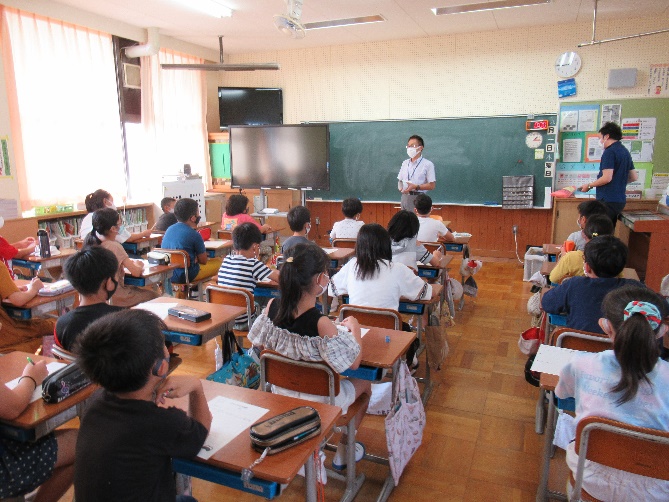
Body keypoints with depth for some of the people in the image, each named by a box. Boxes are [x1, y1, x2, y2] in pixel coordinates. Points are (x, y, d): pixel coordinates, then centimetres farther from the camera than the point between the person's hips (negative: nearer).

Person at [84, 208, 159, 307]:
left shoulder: (90, 242, 0)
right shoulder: (114, 246, -22)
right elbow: (136, 272, -21)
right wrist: (138, 265, 0)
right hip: (114, 296, -8)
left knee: (135, 289, 28)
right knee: (153, 296, 8)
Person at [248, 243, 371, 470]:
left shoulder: (272, 307, -17)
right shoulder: (322, 324, -34)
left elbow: (259, 344, 0)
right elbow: (353, 363, -21)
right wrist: (354, 327, -7)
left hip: (281, 392, 6)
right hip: (318, 400, -5)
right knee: (364, 383, 24)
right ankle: (343, 452, 38)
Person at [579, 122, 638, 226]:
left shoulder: (610, 152, -13)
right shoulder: (625, 152, 15)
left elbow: (607, 178, -20)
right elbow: (634, 177, 19)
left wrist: (589, 185, -7)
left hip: (608, 201, -9)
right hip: (620, 200, 9)